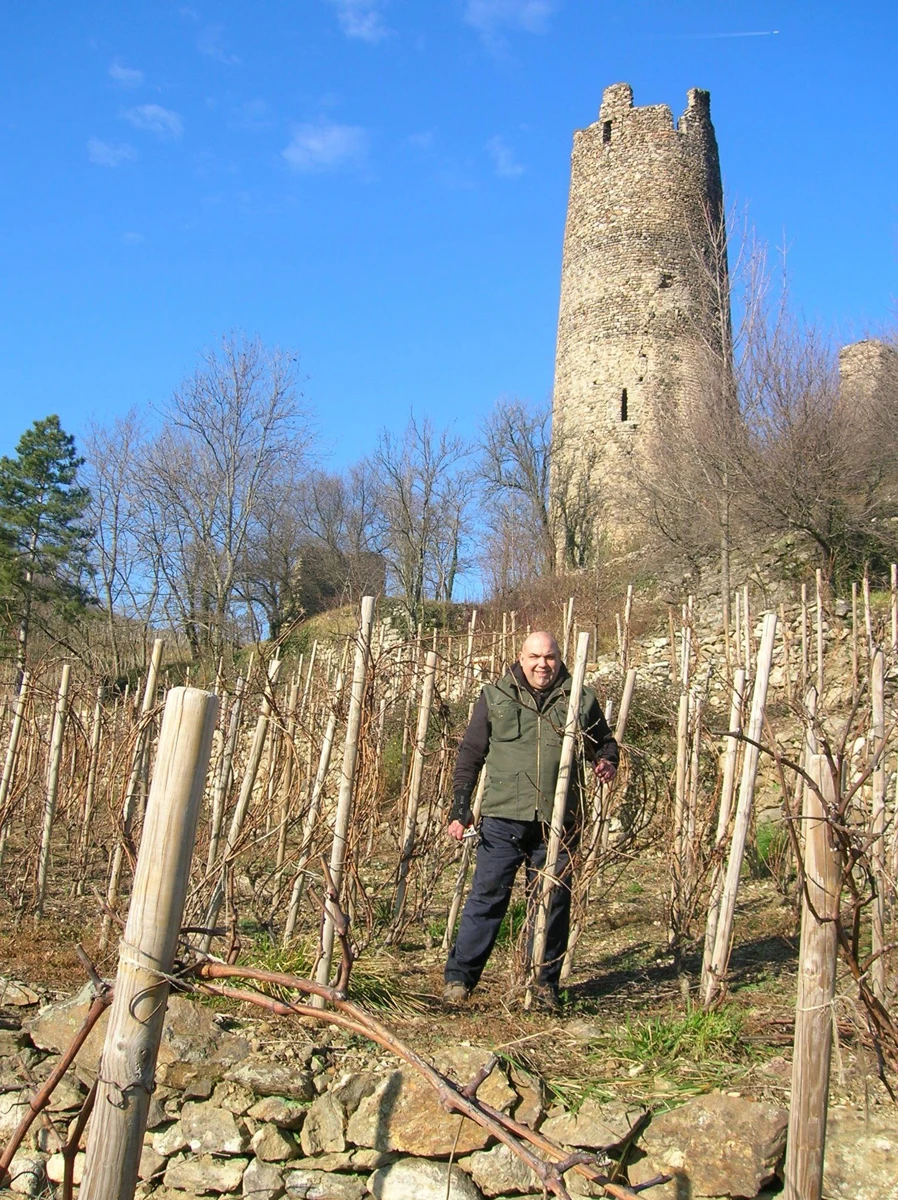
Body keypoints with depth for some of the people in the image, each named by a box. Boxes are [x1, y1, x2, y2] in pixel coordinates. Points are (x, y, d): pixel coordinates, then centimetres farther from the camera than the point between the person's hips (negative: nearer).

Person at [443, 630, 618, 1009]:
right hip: (504, 818, -1)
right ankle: (459, 978, 6)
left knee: (553, 903, 8)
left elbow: (604, 744, 22)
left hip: (558, 821, 2)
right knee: (487, 896, -3)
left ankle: (546, 983, 21)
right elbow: (470, 755, 7)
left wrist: (607, 763, -3)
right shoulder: (495, 697, 7)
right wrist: (460, 808, -1)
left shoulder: (580, 700, 9)